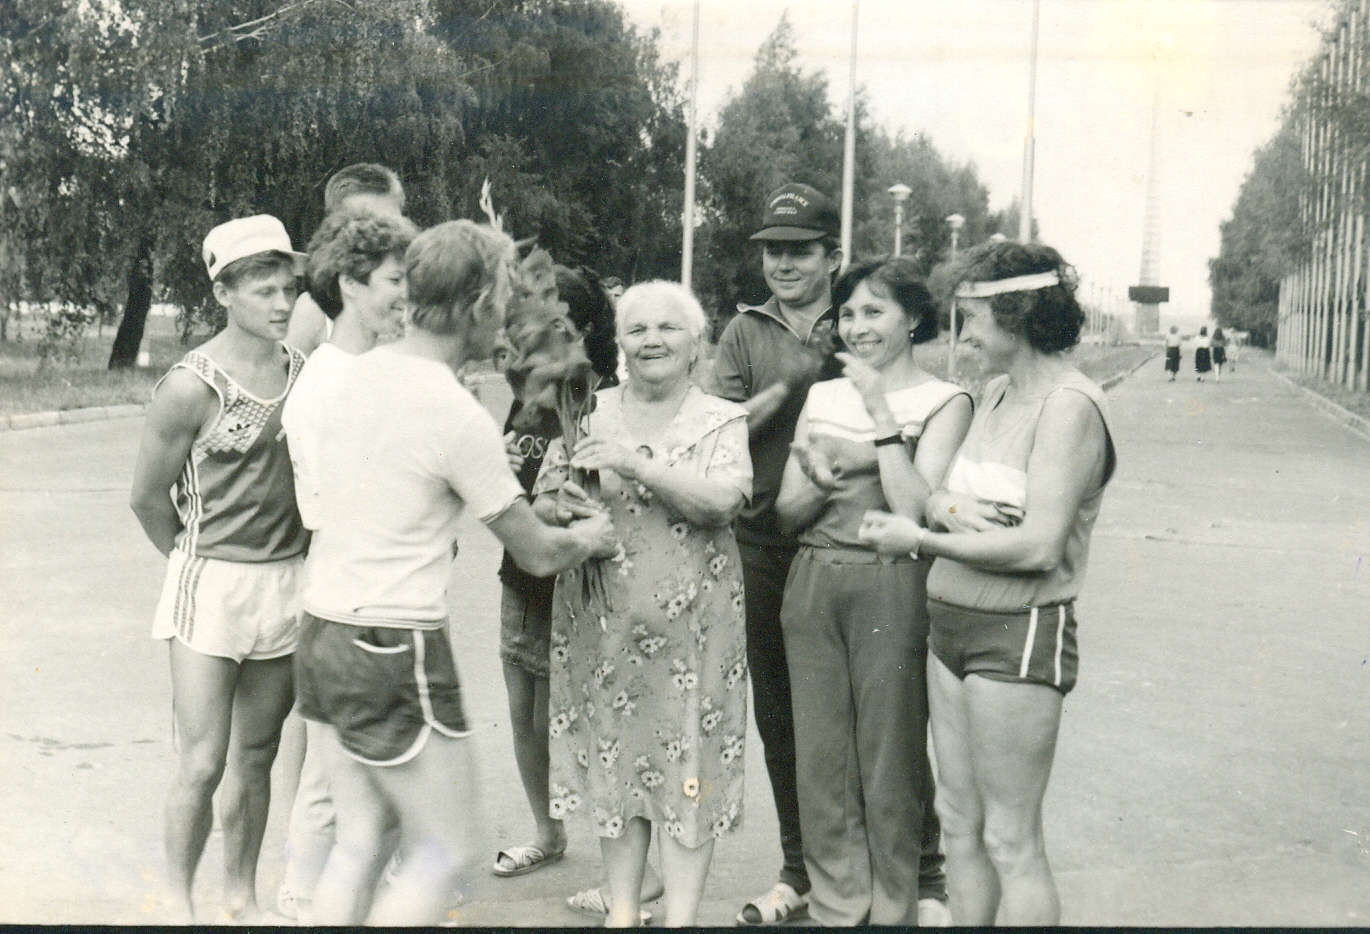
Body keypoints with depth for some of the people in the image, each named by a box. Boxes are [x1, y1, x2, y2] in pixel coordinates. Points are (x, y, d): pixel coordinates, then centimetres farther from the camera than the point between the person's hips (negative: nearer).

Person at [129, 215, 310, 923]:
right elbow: (147, 497, -3)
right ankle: (178, 902, 16)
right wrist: (201, 564, 8)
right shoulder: (191, 385, -13)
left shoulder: (304, 371, 2)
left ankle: (242, 895, 27)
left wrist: (294, 564, 11)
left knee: (256, 757, 13)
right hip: (211, 588, -4)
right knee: (202, 765, -4)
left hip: (289, 584, 5)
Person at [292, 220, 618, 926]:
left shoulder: (352, 375, 5)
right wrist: (589, 537, 14)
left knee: (359, 839, 17)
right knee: (445, 850, 5)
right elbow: (537, 554, -8)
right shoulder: (458, 416, -17)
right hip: (398, 649, -8)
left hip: (320, 629, 8)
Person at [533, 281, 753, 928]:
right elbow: (543, 505, 8)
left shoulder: (721, 421, 2)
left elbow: (723, 499, -16)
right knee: (613, 760, 10)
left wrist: (638, 464, -24)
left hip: (690, 623, -2)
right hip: (600, 619, 2)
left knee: (687, 766, 1)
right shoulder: (590, 414, 8)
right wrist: (560, 508, -16)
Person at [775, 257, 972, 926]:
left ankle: (894, 911, 18)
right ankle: (837, 907, 23)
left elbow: (914, 509, -15)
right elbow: (787, 512, 12)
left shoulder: (944, 402, -2)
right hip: (813, 586, 5)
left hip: (892, 587, -5)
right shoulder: (823, 395, 13)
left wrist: (880, 409, -14)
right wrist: (826, 482, -9)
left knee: (890, 758, 1)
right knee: (820, 758, 9)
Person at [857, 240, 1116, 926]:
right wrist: (945, 504, -10)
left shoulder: (1069, 405, -14)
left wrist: (920, 539, -14)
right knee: (959, 823, 15)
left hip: (1018, 636, -8)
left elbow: (1039, 546, -22)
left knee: (1011, 841, 1)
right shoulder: (997, 393, 12)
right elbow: (928, 496, 14)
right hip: (951, 621, 8)